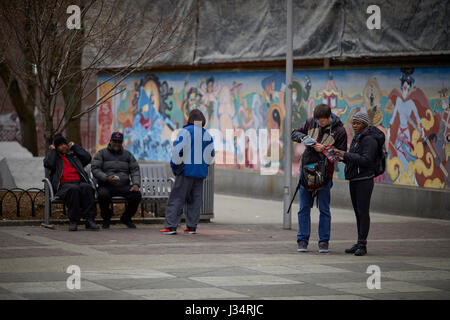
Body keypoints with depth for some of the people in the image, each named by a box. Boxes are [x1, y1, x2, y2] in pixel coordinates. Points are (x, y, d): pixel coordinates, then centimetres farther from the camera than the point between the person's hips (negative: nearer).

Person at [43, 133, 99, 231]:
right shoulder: (54, 157, 23)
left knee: (87, 187, -34)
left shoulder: (74, 155, 33)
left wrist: (74, 146, 24)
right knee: (74, 189, -39)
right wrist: (53, 150, 13)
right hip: (64, 185, -3)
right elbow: (48, 164, 0)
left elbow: (87, 157, 18)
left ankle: (90, 220, -39)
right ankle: (73, 221, -34)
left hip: (80, 182, 3)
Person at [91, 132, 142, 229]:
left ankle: (126, 218, 2)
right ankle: (106, 219, -7)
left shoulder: (127, 154, 17)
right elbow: (95, 169, -3)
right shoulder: (101, 153, 8)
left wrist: (136, 184, -9)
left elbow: (135, 170, 11)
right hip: (107, 186, -3)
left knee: (137, 195, -26)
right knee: (102, 195, -37)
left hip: (124, 186, 3)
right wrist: (107, 178, -21)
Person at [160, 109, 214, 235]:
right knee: (195, 200, 10)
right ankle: (192, 226, 10)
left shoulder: (186, 131, -9)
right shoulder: (207, 135, 8)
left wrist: (175, 165, -1)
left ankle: (171, 226, -8)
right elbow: (210, 155, 11)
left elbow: (178, 150, -13)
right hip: (201, 172, 5)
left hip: (187, 170, -5)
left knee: (176, 199, -3)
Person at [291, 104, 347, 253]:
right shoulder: (311, 123, 2)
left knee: (324, 209, 2)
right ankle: (302, 240, 11)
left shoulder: (339, 131, -7)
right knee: (304, 207, 5)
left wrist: (324, 149, -19)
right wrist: (303, 137, -11)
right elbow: (294, 134, 11)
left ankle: (324, 242, 9)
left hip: (324, 173, -3)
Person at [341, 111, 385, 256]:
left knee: (363, 212, -8)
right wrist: (341, 157, 3)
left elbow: (366, 160, -21)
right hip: (353, 180, 9)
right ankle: (359, 243, 12)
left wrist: (346, 155, -21)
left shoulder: (370, 139, -12)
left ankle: (362, 244, -8)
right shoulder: (357, 138, 16)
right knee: (358, 212, 9)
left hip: (364, 180, -9)